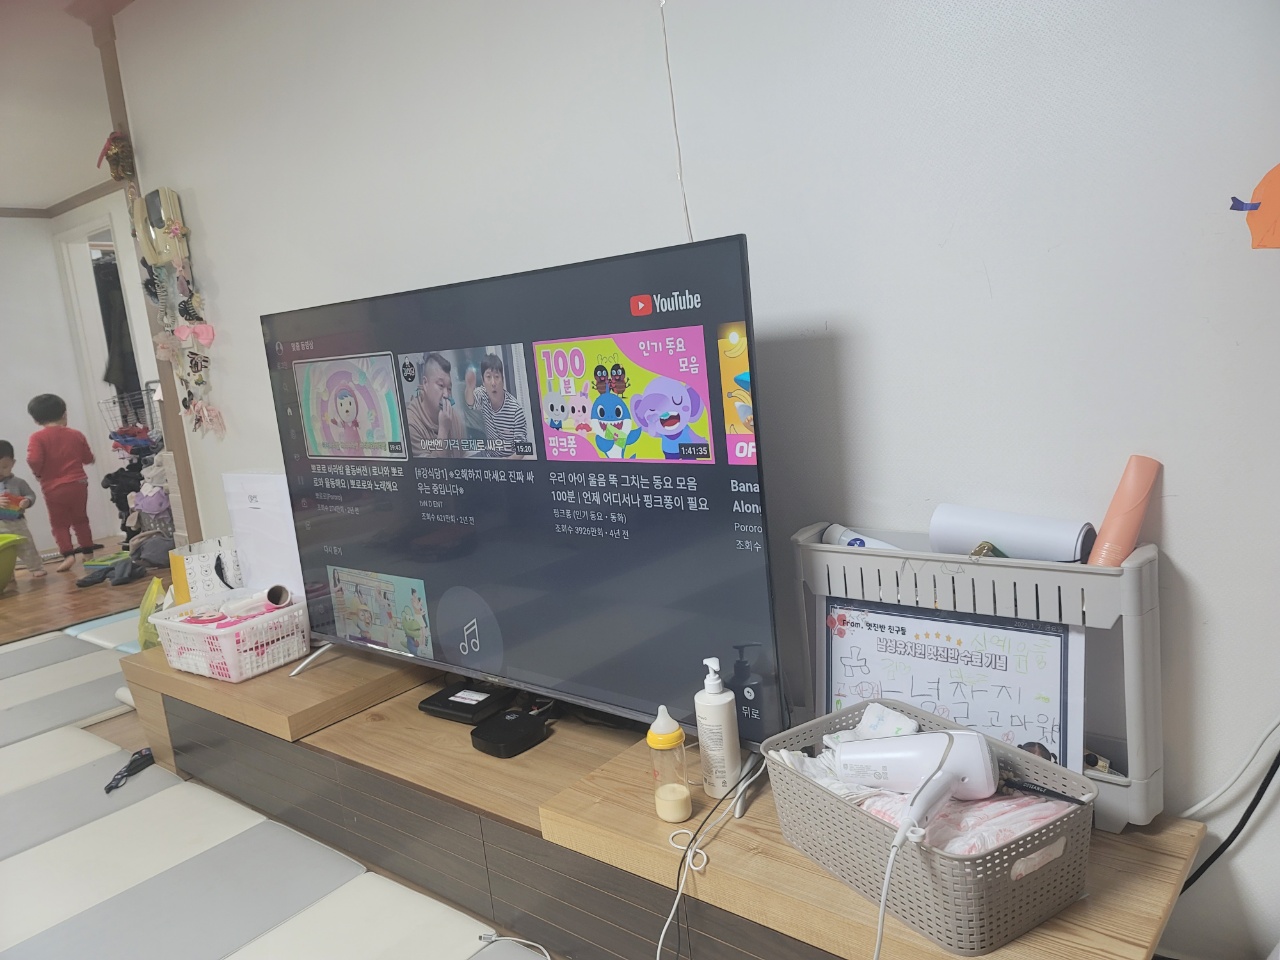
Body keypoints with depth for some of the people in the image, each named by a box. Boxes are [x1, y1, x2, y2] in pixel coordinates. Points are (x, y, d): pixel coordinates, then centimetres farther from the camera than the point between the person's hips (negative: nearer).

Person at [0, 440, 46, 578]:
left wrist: (27, 501, -21)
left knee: (27, 547, 11)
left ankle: (36, 568, 24)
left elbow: (31, 494, 1)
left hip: (17, 522, 1)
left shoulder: (19, 483, -1)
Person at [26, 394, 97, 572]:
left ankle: (68, 554, -6)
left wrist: (38, 473, -3)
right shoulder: (76, 435, 3)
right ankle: (88, 552, 18)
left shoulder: (37, 437, -8)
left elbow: (33, 460, -22)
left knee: (59, 523, 7)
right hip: (78, 484, 3)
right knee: (80, 519, 16)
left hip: (54, 488, -3)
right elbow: (89, 458, 11)